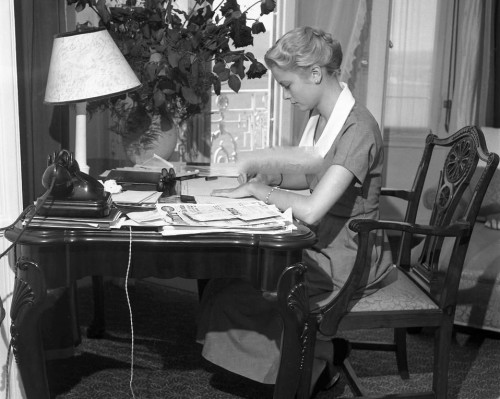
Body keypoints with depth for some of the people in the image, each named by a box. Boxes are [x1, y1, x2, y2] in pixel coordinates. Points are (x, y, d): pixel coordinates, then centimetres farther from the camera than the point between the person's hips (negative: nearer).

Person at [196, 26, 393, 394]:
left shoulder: (358, 129, -25)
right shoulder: (322, 118, 3)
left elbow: (311, 210, -32)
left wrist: (255, 189, -19)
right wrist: (272, 177, 1)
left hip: (347, 259, -9)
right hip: (323, 242, 9)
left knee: (238, 288, -10)